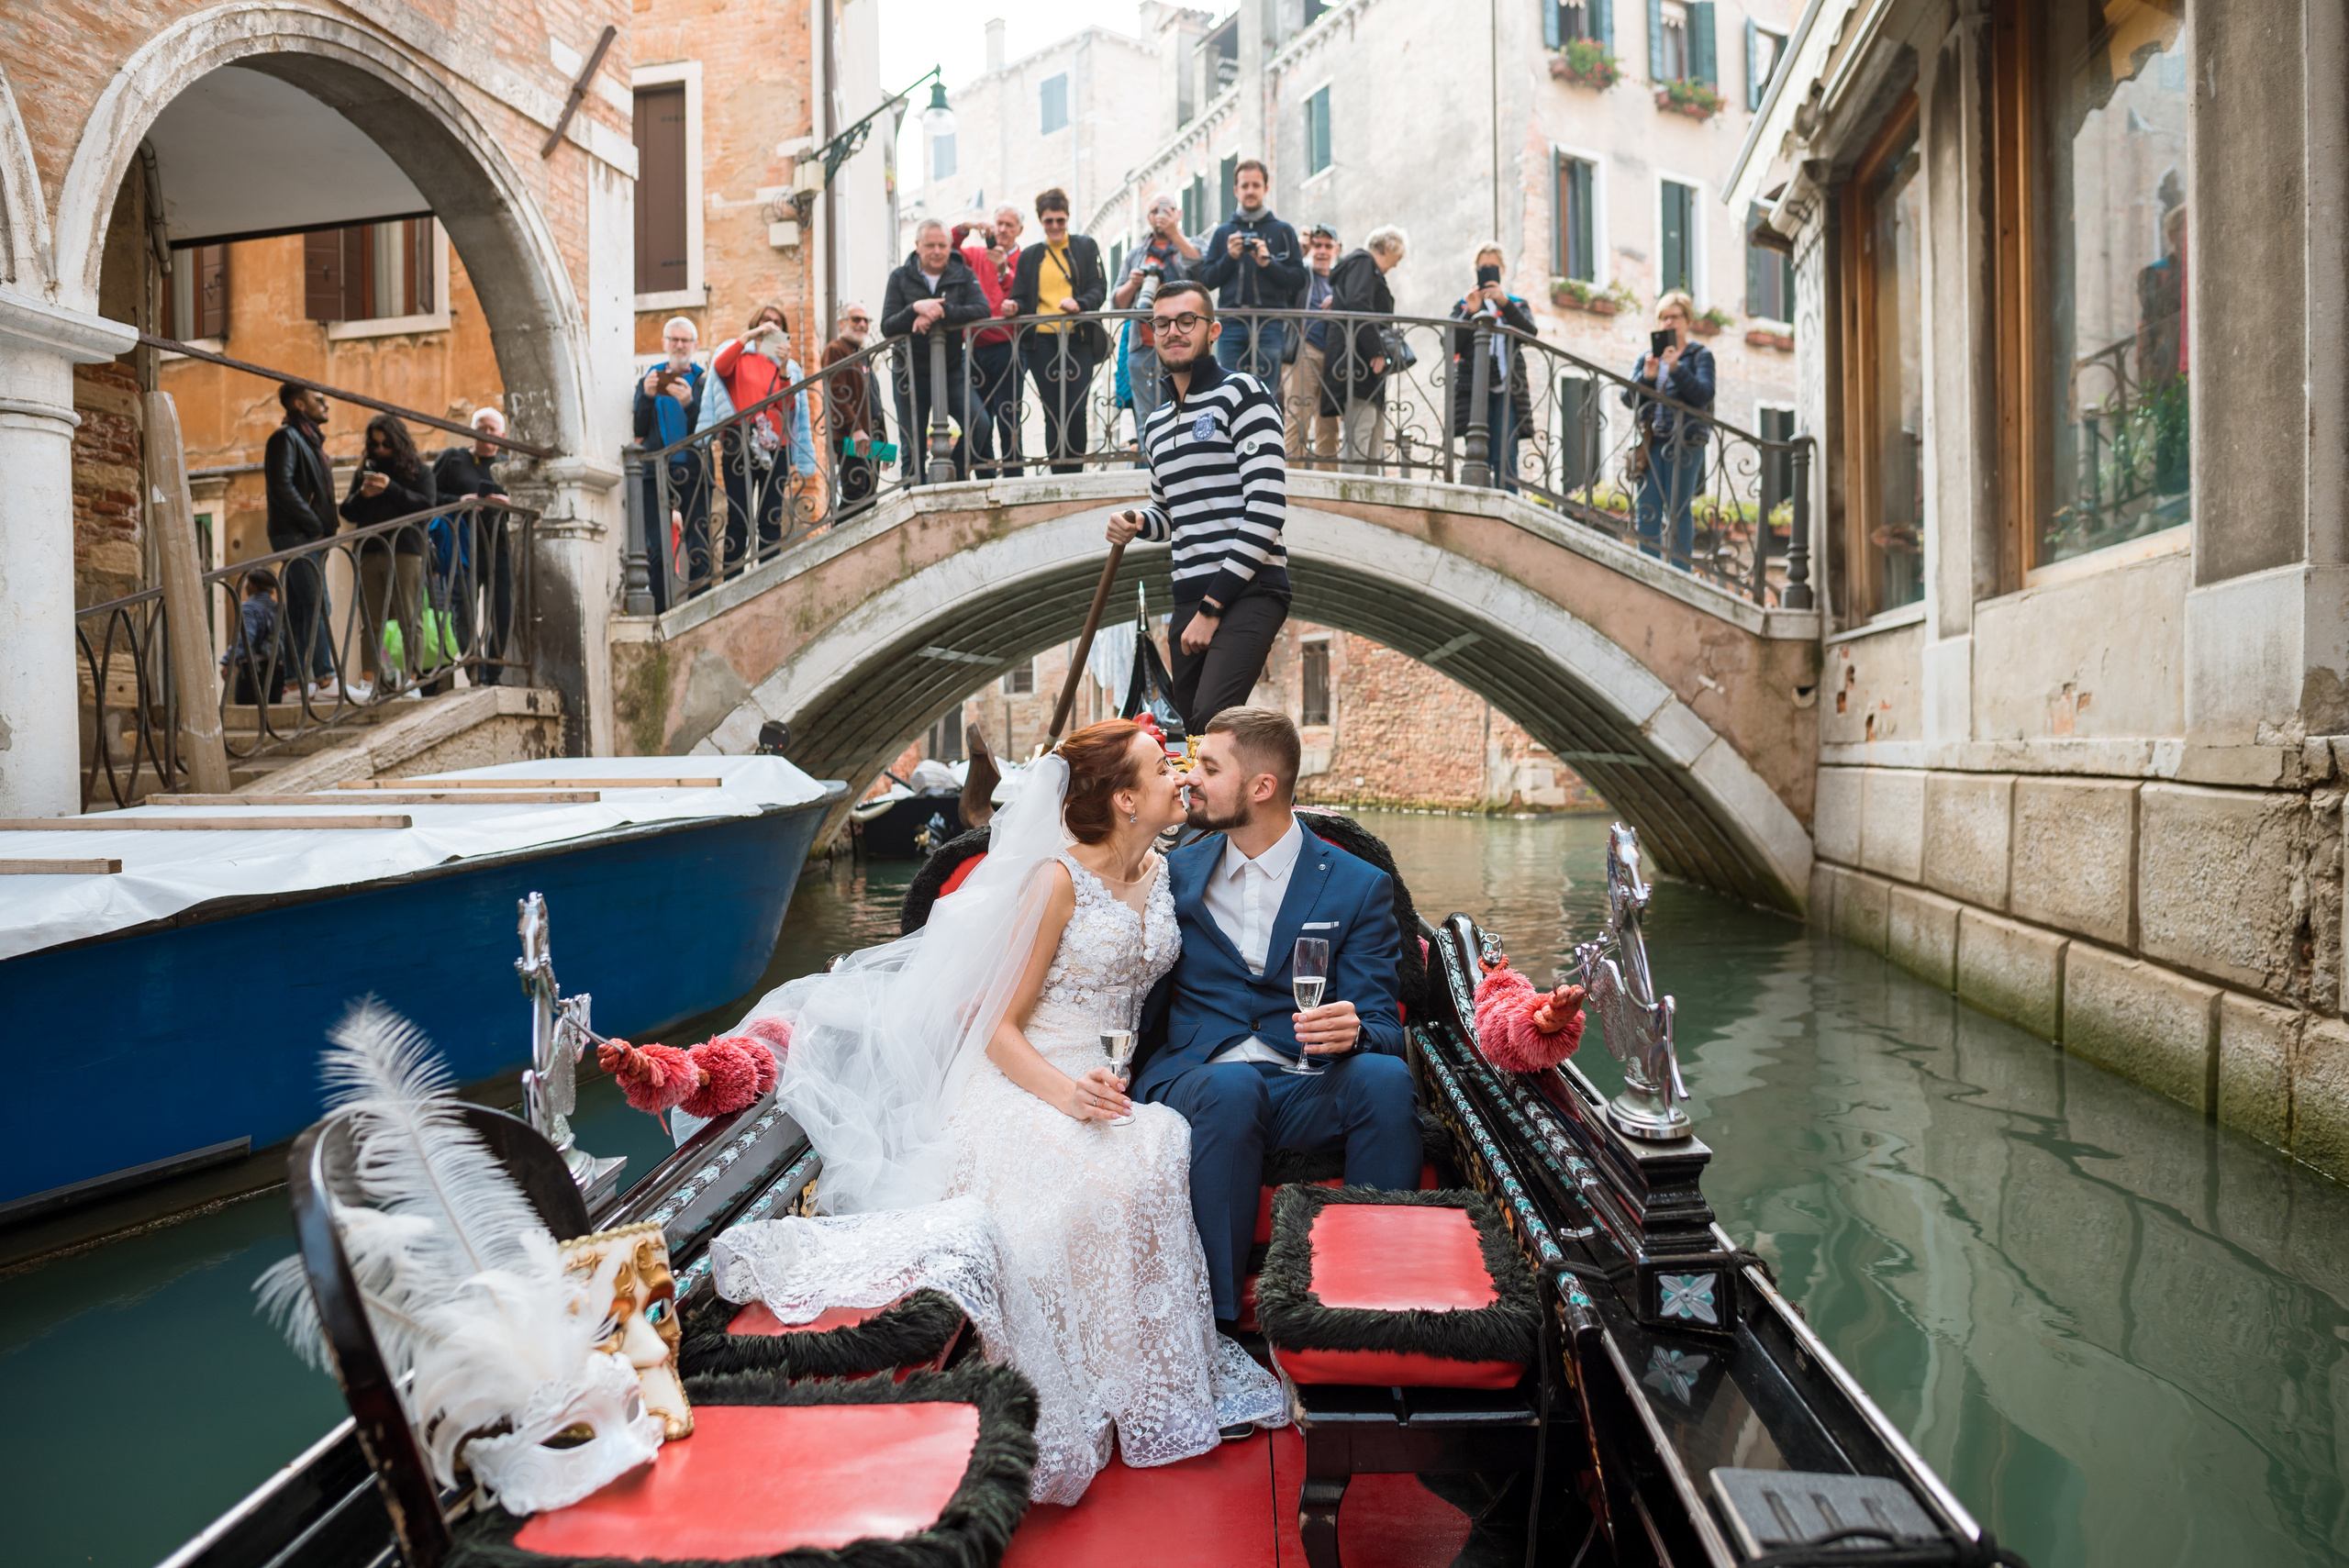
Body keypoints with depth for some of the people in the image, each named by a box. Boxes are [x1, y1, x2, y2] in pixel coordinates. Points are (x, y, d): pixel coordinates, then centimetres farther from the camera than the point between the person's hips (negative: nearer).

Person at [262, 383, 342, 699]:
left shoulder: (309, 439, 22)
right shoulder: (285, 437, -8)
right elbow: (282, 487, -19)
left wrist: (324, 527, 11)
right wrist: (315, 524, -16)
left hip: (309, 537, 10)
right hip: (294, 535, -10)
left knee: (299, 608, 8)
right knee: (318, 604, -14)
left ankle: (299, 680, 10)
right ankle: (324, 677, -14)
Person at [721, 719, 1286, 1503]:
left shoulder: (1161, 873, 11)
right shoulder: (1057, 880, -10)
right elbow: (995, 1024, -10)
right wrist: (1064, 1094, -26)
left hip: (1113, 1088, 6)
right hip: (1025, 1086, -6)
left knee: (1168, 1150, -26)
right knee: (1090, 1186, -34)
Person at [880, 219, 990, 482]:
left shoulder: (963, 275, 2)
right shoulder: (900, 278, 3)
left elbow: (982, 310, -15)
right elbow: (887, 327, -5)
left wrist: (939, 313, -24)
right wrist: (915, 308, -22)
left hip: (952, 370, 0)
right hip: (912, 372, 1)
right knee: (913, 451, 2)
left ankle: (952, 477, -2)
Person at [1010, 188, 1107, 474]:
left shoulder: (1085, 247, 12)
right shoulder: (1029, 256, 18)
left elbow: (1099, 289, 2)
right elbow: (1020, 299, 17)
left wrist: (1079, 303, -18)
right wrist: (1015, 307, -8)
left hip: (1077, 339, -2)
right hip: (1041, 341, 2)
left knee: (1076, 410, -10)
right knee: (1053, 413, -1)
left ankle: (1075, 473, -1)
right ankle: (1059, 476, 2)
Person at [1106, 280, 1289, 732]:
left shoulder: (1242, 393, -2)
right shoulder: (1156, 424, 21)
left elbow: (1267, 508, -12)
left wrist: (1213, 607, -15)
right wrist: (1138, 524, 6)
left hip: (1248, 592, -7)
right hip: (1189, 599, 7)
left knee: (1212, 720, -26)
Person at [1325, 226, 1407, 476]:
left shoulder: (1366, 266, 29)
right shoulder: (1362, 263, -2)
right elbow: (1358, 305, -18)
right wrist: (1378, 351, -20)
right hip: (1358, 360, -11)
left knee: (1376, 428, 8)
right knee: (1360, 424, -18)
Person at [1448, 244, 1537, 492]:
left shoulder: (1516, 304, 20)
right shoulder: (1464, 304, 19)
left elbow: (1530, 333, -1)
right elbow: (1452, 345, 4)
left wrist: (1504, 303, -12)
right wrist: (1471, 312, -8)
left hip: (1507, 389, 0)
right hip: (1473, 389, 0)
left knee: (1505, 457, -11)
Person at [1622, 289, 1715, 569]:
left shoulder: (1700, 355, 9)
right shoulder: (1647, 357, 19)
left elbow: (1703, 394, -6)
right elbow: (1628, 398, 9)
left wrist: (1677, 368, -16)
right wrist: (1646, 377, -8)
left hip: (1684, 440, -3)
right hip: (1651, 441, 4)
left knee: (1678, 510, -6)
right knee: (1647, 511, -1)